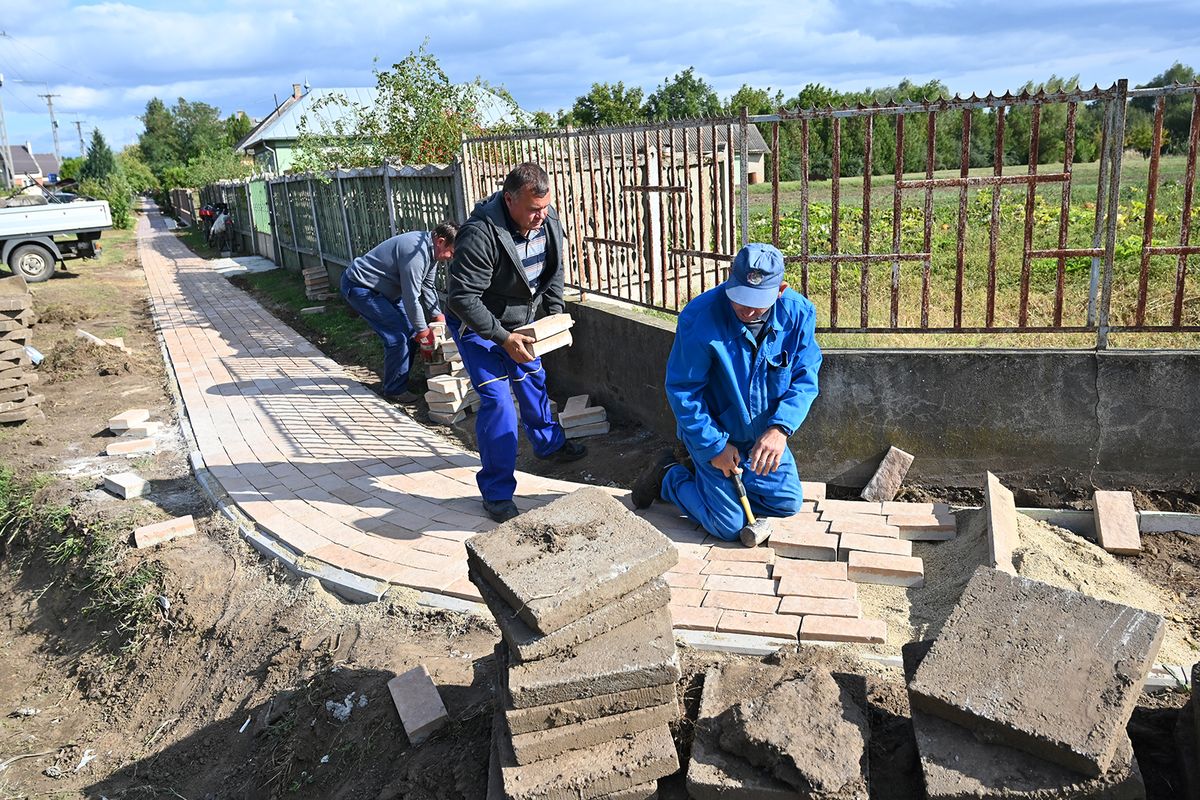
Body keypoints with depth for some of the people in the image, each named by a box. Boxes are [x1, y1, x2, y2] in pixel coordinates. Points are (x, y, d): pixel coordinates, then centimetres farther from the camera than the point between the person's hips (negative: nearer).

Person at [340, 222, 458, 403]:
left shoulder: (431, 249, 0)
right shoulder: (416, 252, -31)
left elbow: (427, 287, 11)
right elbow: (411, 298, -28)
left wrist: (437, 315, 3)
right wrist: (423, 332, -19)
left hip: (381, 288, 10)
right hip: (358, 287, -10)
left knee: (409, 329, 9)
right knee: (398, 335, -14)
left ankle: (402, 379, 21)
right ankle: (395, 390, -1)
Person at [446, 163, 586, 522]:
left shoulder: (549, 221, -12)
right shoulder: (481, 234, -35)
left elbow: (554, 272, 6)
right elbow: (463, 298, -32)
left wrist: (555, 314, -3)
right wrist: (503, 338, -33)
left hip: (519, 320, 7)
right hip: (477, 325, -7)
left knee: (533, 380, 21)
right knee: (497, 400, -14)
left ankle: (549, 443, 48)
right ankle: (496, 491, -4)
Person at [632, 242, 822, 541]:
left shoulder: (798, 313, -17)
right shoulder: (700, 317, -29)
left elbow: (804, 378, -11)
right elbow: (682, 388, -21)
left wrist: (780, 428, -27)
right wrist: (714, 446, -19)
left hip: (764, 435, 5)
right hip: (713, 432, -5)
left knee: (788, 504, 12)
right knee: (729, 526, -5)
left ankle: (708, 478, 29)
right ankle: (669, 477, 20)